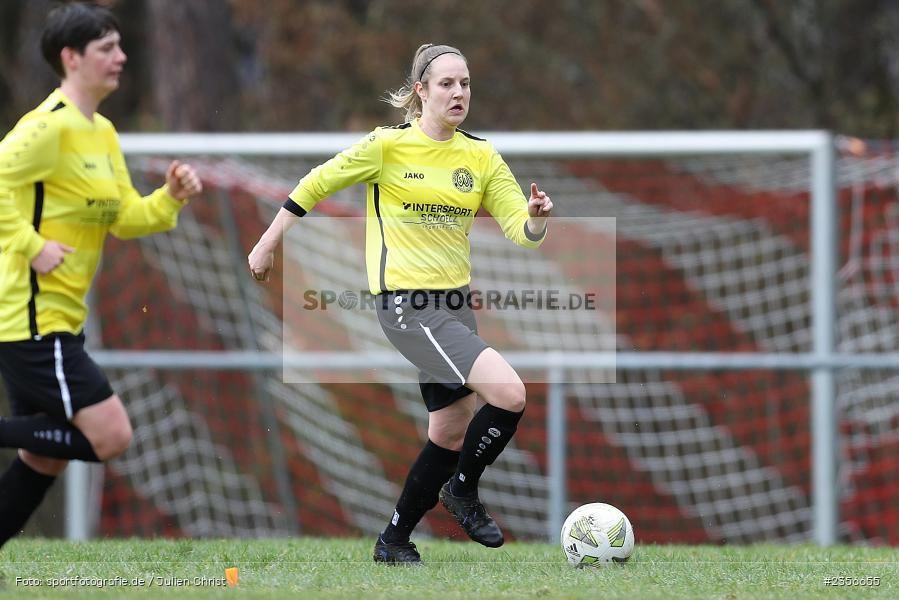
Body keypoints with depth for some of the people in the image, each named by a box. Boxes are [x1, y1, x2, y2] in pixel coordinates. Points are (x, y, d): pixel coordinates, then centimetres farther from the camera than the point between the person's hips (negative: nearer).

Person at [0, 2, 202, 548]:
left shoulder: (102, 133, 14)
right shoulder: (52, 126, -16)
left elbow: (124, 217, 18)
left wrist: (170, 198, 2)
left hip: (59, 320, 10)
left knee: (47, 458, 13)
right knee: (110, 436, -13)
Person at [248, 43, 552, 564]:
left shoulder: (481, 156, 6)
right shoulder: (388, 146, -7)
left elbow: (522, 232, 2)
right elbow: (315, 185, 3)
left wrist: (536, 216, -22)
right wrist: (269, 245, 8)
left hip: (456, 303, 7)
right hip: (407, 305, -7)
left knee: (452, 432, 10)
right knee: (509, 393, -21)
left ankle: (394, 541, 25)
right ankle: (464, 489, 2)